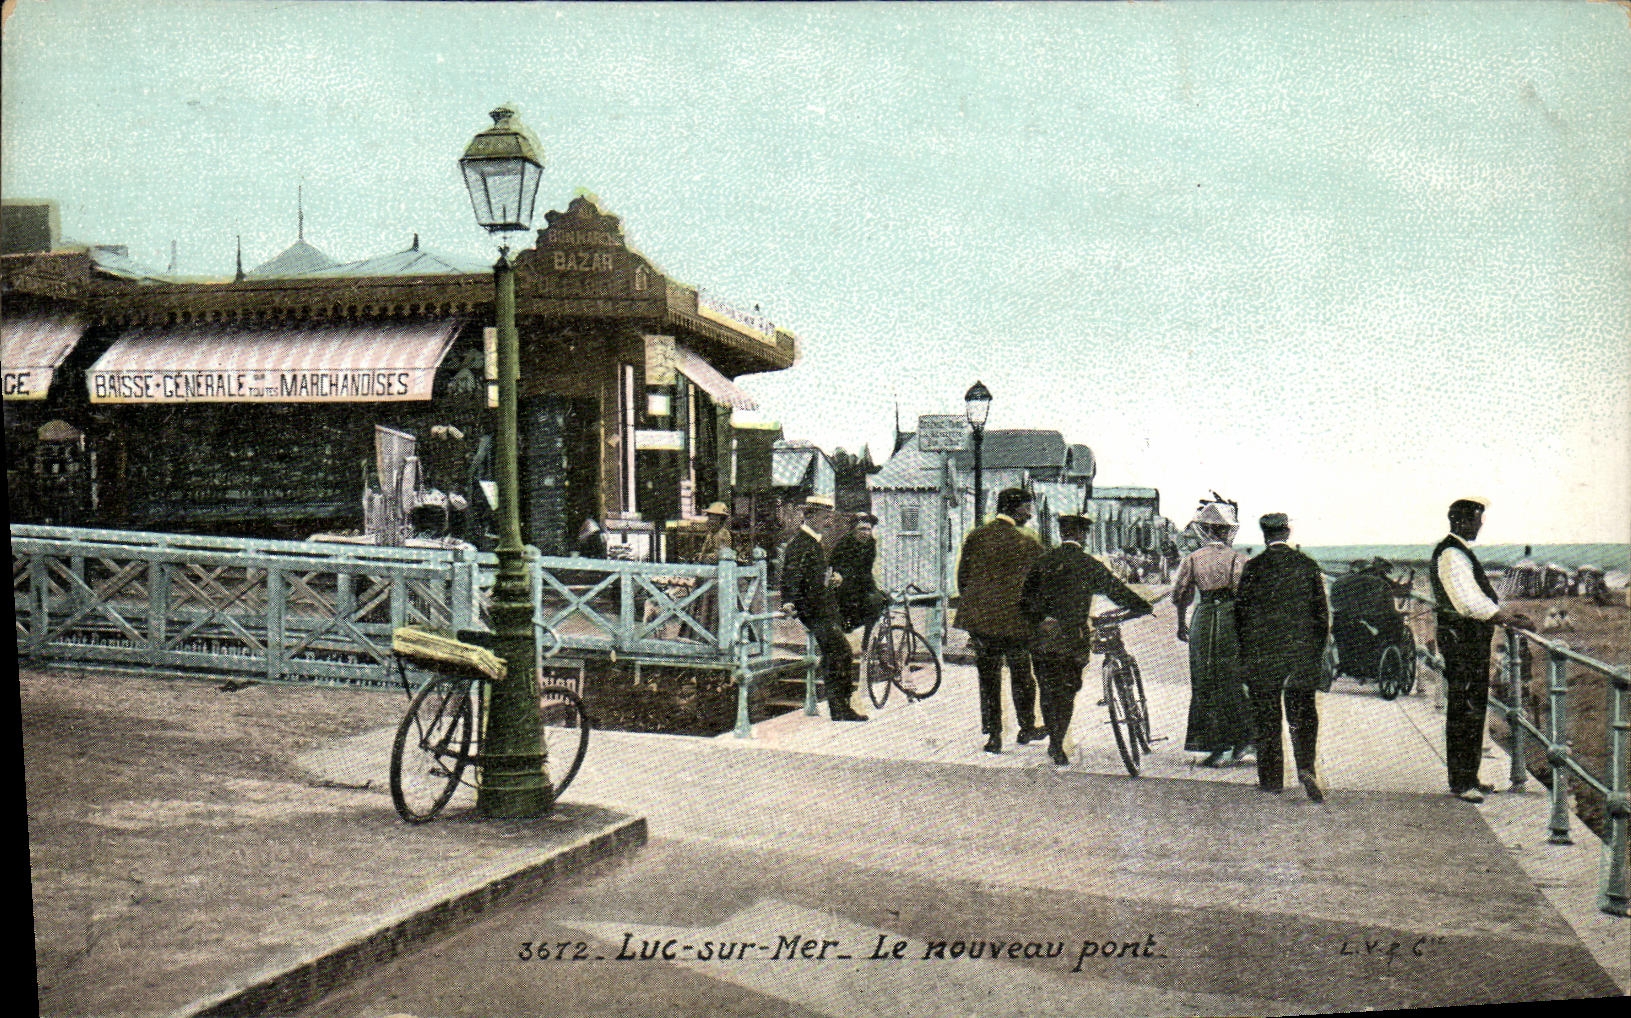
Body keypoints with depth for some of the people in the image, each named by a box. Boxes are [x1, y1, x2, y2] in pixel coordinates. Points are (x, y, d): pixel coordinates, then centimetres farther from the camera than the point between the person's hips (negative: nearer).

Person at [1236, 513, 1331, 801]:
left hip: (1263, 653, -1)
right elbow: (1320, 611, 4)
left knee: (1266, 716, 6)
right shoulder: (1308, 565, 1)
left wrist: (1246, 653, 10)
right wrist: (1318, 652, 13)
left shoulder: (1253, 568, -3)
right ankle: (1306, 767, -13)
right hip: (1302, 651, 1)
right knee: (1303, 712, 7)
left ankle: (1271, 778, 10)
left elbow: (1242, 612, 0)